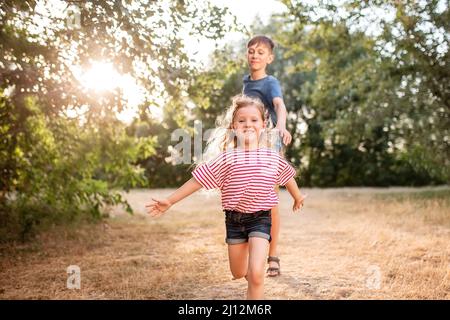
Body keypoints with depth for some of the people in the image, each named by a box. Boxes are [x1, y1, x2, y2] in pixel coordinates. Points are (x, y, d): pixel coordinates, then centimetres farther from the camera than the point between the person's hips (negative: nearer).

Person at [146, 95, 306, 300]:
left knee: (256, 274, -16)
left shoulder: (273, 157, -3)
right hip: (235, 219, 1)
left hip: (260, 219, -1)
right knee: (238, 273, 16)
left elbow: (287, 176, 17)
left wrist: (298, 197, 35)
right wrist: (169, 201, -11)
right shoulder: (226, 158, -10)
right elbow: (198, 180, -9)